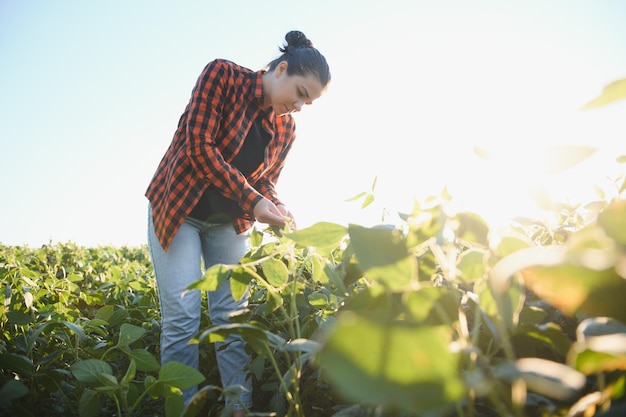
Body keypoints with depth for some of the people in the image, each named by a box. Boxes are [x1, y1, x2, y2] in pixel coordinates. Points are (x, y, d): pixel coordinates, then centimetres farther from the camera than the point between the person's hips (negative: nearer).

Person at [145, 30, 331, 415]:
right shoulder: (222, 75, -14)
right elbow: (200, 147, -22)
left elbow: (266, 180, 8)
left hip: (230, 223, 4)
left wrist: (277, 208, -15)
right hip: (179, 210, -4)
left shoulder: (285, 129, 0)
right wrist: (253, 200, -26)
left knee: (232, 316, 0)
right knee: (182, 318, -10)